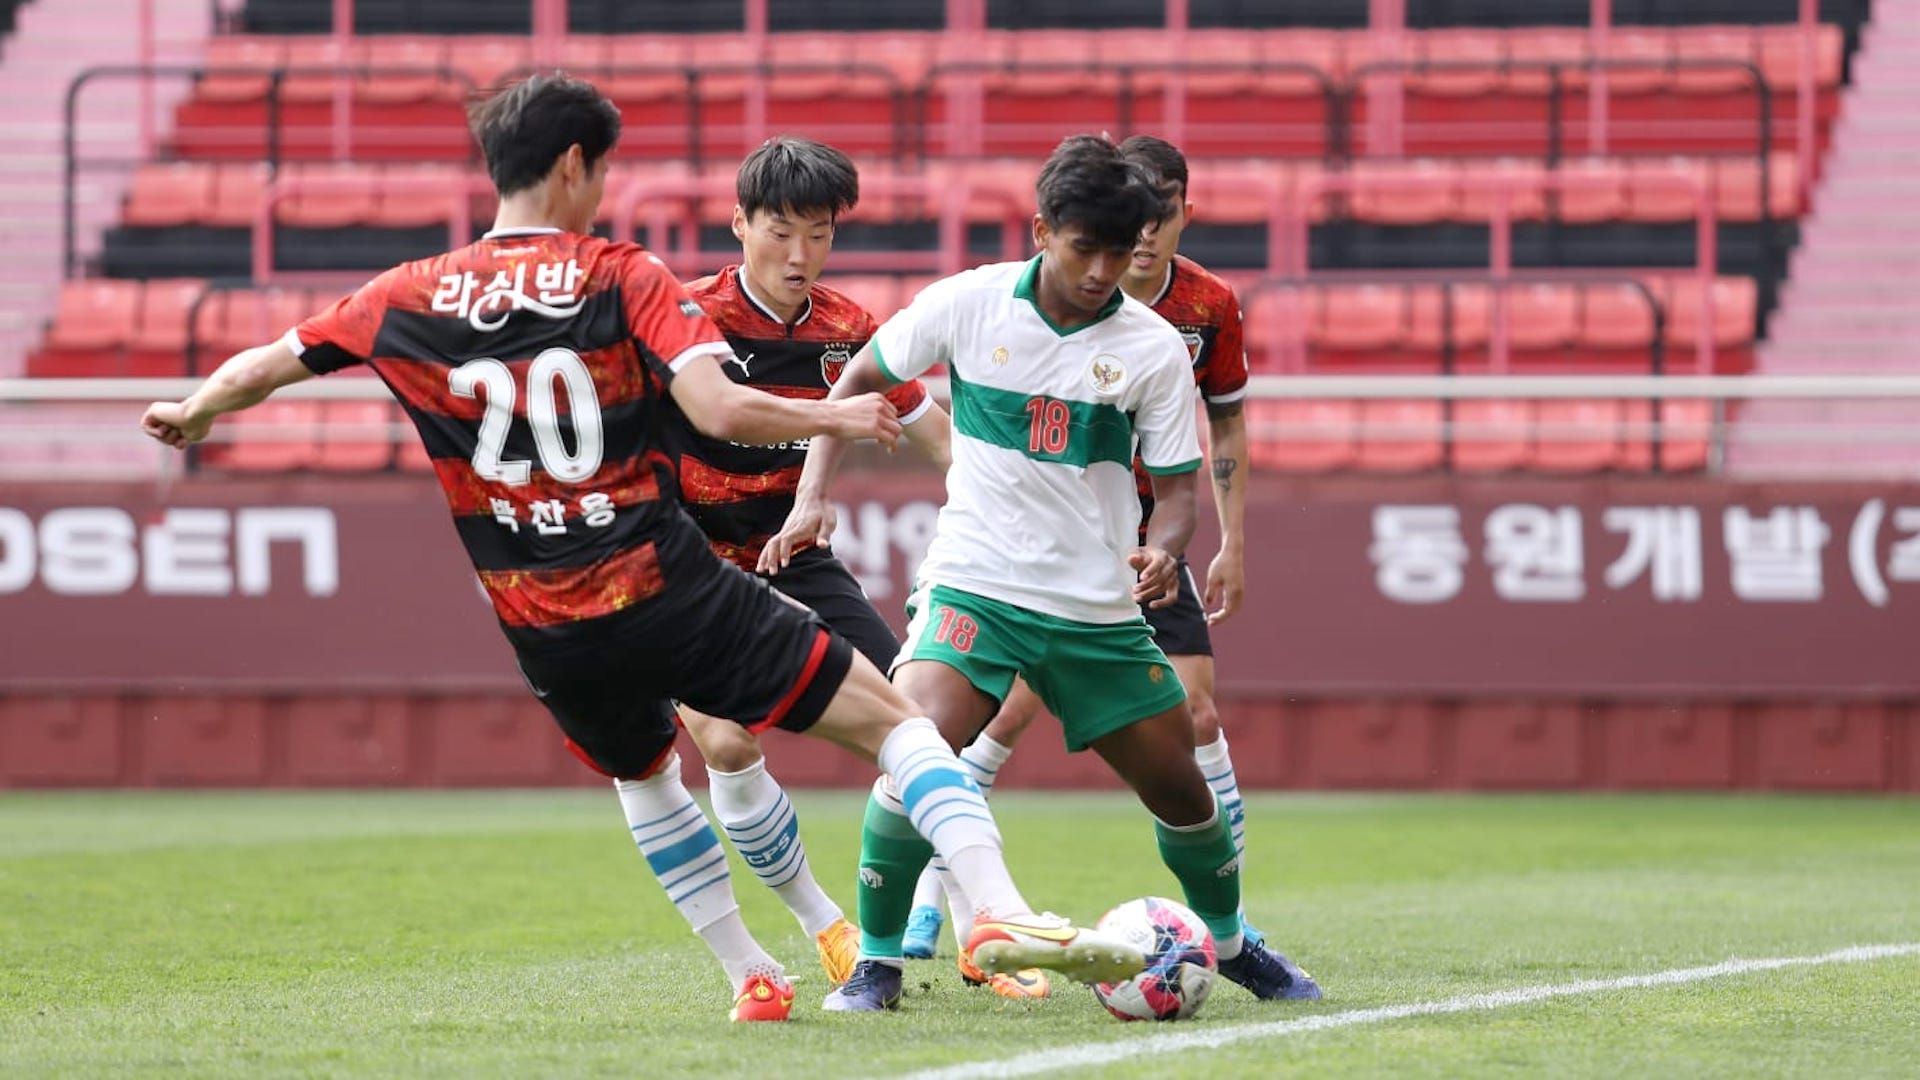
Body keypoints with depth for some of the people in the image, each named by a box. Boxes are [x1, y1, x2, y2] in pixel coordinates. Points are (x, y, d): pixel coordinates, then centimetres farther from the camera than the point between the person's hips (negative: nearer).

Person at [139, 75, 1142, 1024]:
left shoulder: (411, 298, 5)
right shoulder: (625, 278, -5)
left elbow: (267, 364, 15)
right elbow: (718, 409, -17)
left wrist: (192, 413, 35)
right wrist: (834, 419, -2)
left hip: (546, 632, 4)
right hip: (670, 591, -4)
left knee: (644, 777, 35)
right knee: (893, 717, 2)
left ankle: (750, 974, 31)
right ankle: (1001, 911, -17)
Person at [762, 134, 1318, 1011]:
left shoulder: (1154, 347, -3)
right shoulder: (968, 305, -6)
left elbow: (1176, 481, 1)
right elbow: (858, 380, 7)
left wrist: (1164, 550, -21)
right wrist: (812, 496, -3)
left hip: (1099, 608, 2)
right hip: (974, 585, -2)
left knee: (1180, 789, 9)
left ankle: (1227, 940, 39)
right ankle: (877, 961, -11)